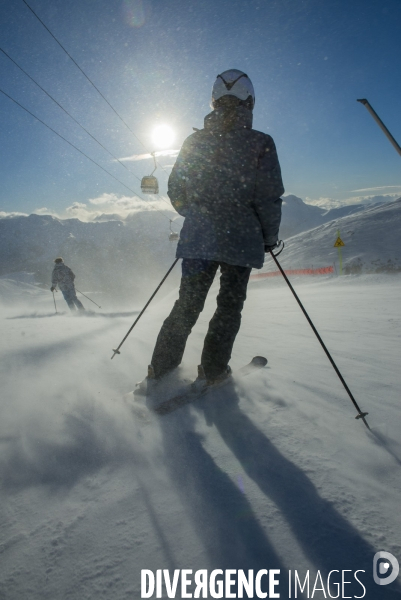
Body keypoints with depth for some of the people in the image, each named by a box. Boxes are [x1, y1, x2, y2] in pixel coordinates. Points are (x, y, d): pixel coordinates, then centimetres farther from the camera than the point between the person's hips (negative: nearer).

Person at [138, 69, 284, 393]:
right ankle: (212, 372, 12)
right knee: (229, 305, 11)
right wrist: (270, 236, 5)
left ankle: (159, 371, 14)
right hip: (241, 238, -3)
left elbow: (175, 191, 9)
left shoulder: (194, 141, 5)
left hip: (198, 236, 3)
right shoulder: (260, 143, -4)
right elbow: (269, 197, -8)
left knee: (187, 303, 13)